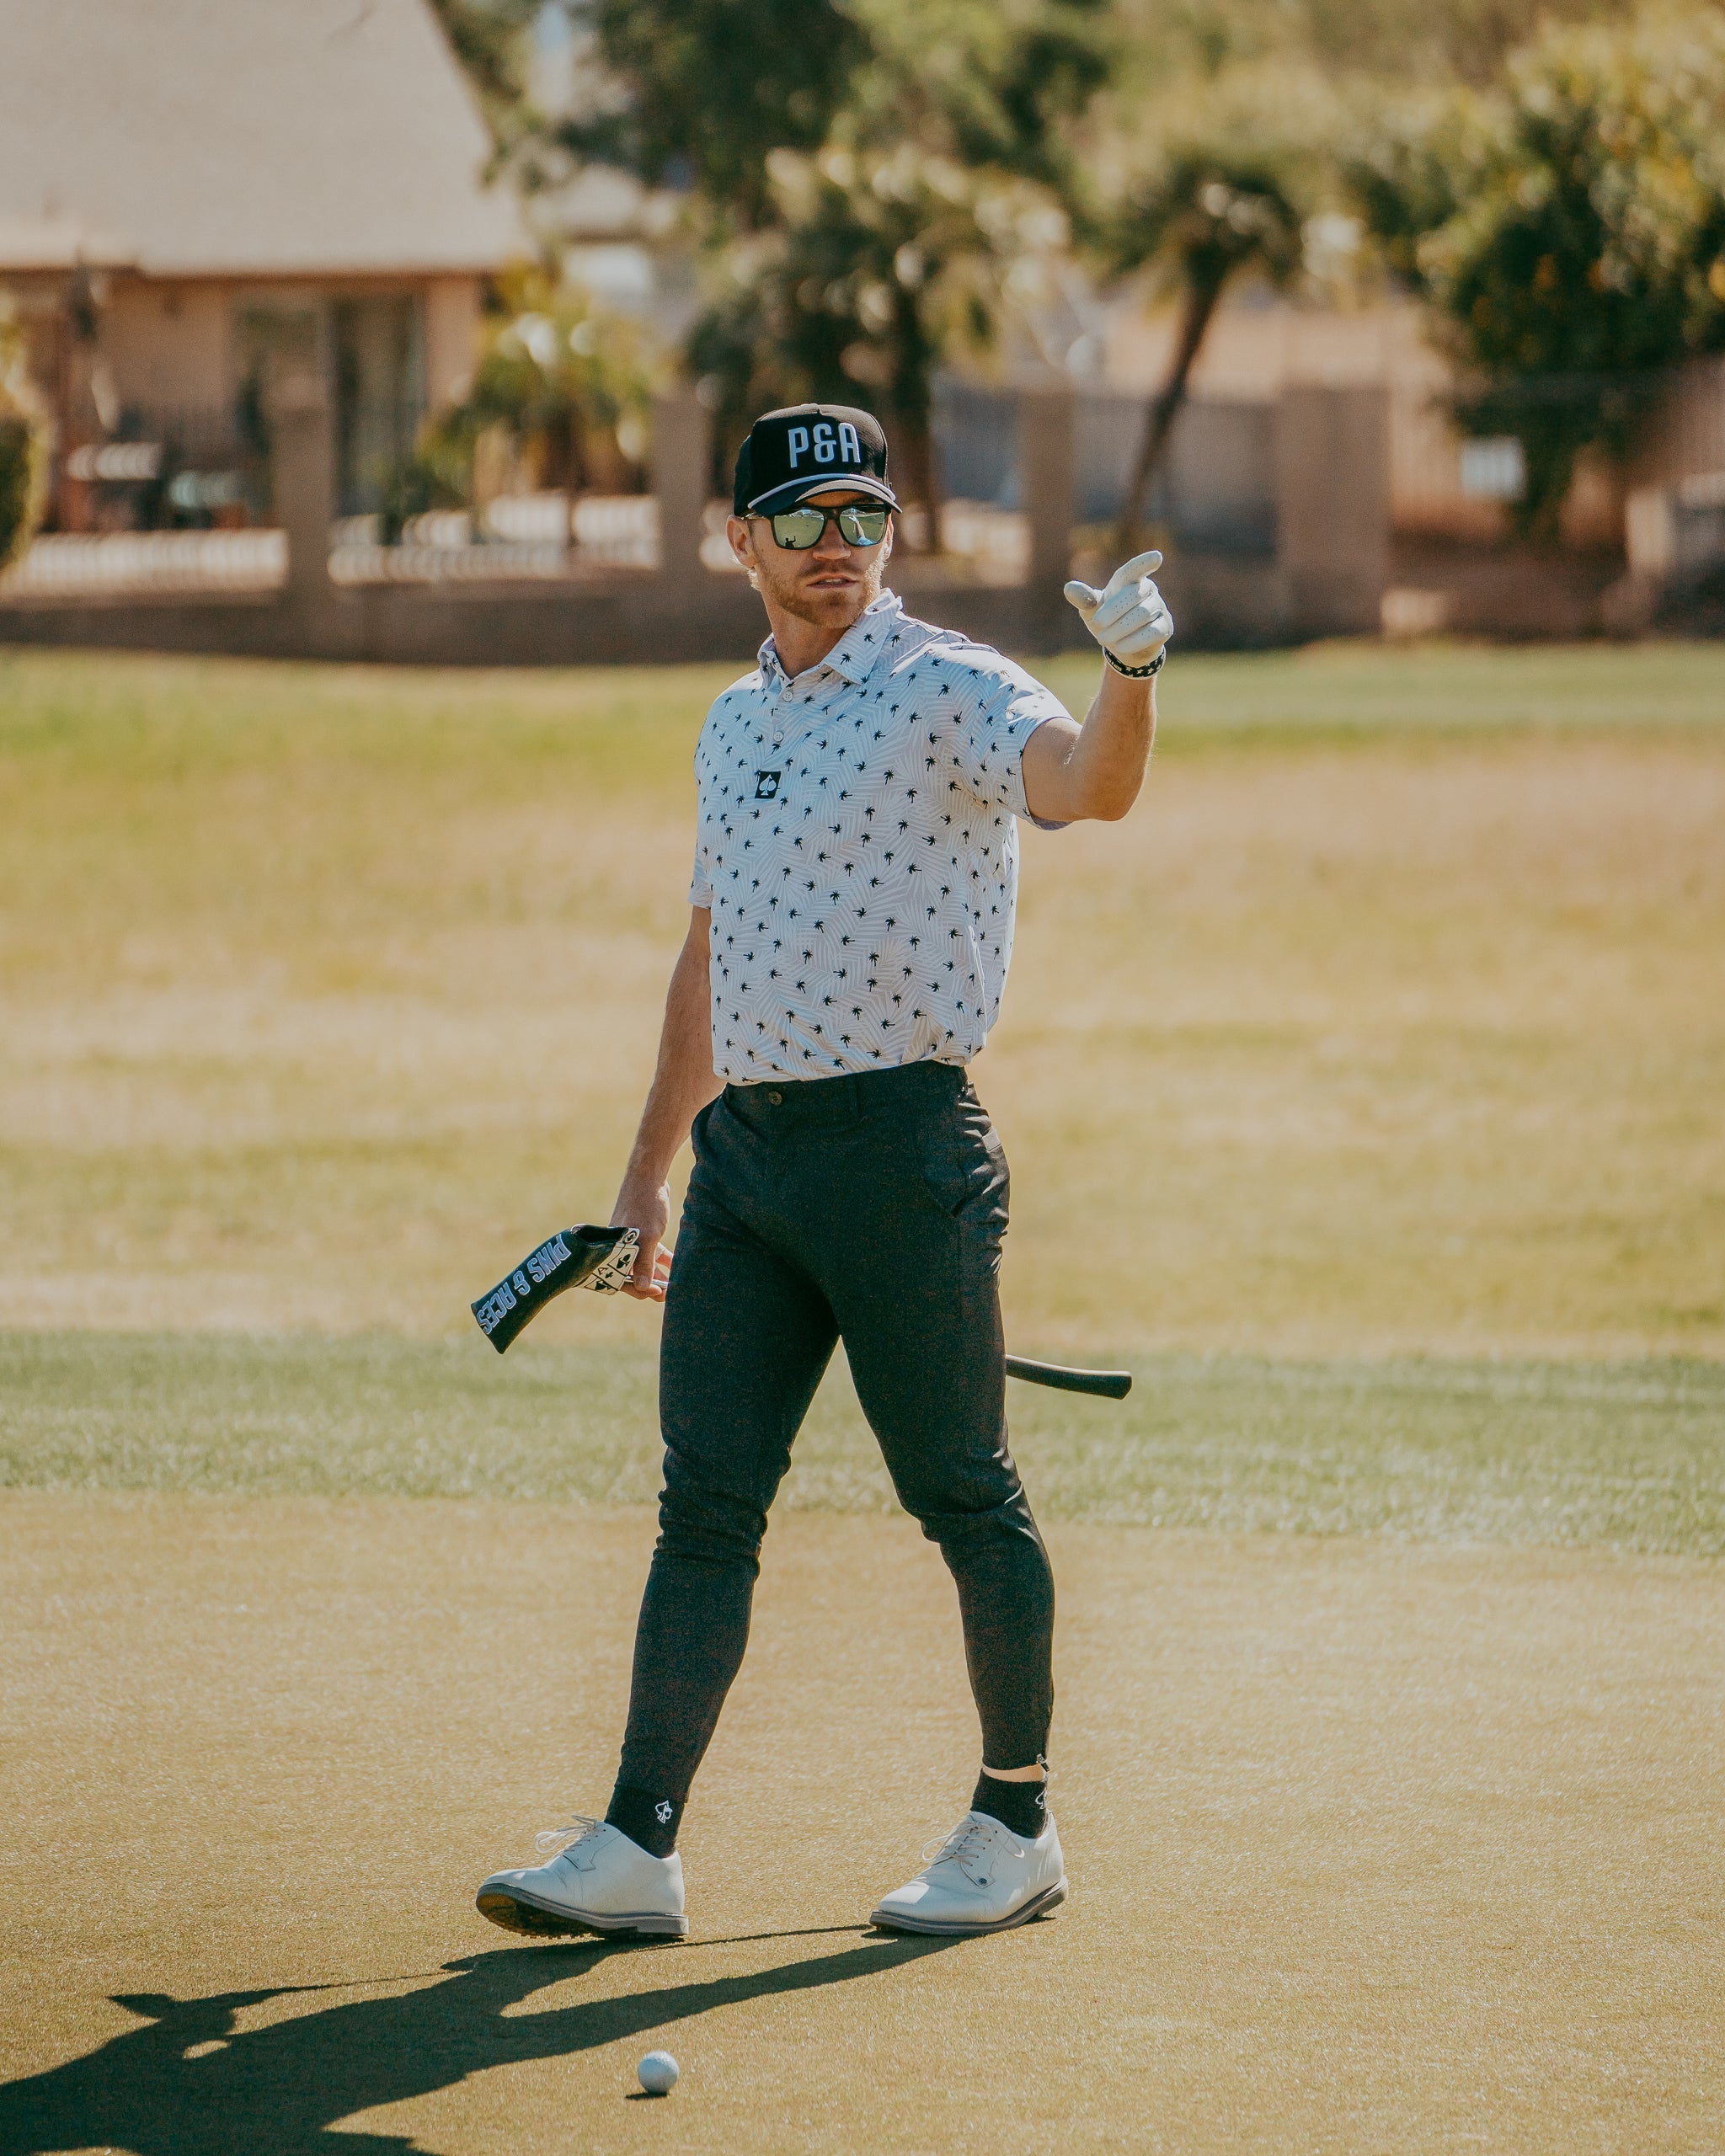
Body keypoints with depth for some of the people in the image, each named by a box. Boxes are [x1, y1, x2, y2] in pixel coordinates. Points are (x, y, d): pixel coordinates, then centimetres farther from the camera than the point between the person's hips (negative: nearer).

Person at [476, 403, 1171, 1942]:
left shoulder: (947, 695, -7)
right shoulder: (734, 728, 17)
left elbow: (1087, 784, -28)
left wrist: (1132, 674, -49)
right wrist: (652, 1168, 25)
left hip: (903, 1142, -7)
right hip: (746, 1149, 7)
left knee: (966, 1498, 0)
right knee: (706, 1503, 3)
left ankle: (1018, 1829, 13)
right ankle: (639, 1849, 1)